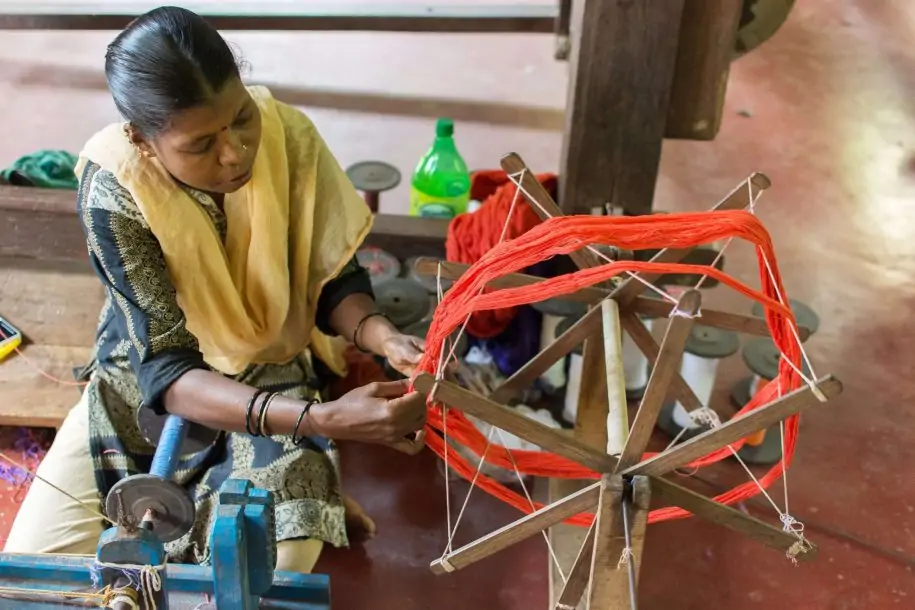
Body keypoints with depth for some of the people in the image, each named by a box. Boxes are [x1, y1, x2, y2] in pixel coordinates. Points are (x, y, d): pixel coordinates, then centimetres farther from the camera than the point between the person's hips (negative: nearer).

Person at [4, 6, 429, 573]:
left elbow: (335, 280, -7)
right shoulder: (113, 191, -26)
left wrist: (382, 335, -30)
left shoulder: (289, 136, -21)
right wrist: (323, 419, -41)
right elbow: (166, 369, -28)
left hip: (276, 386, -1)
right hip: (147, 389, 1)